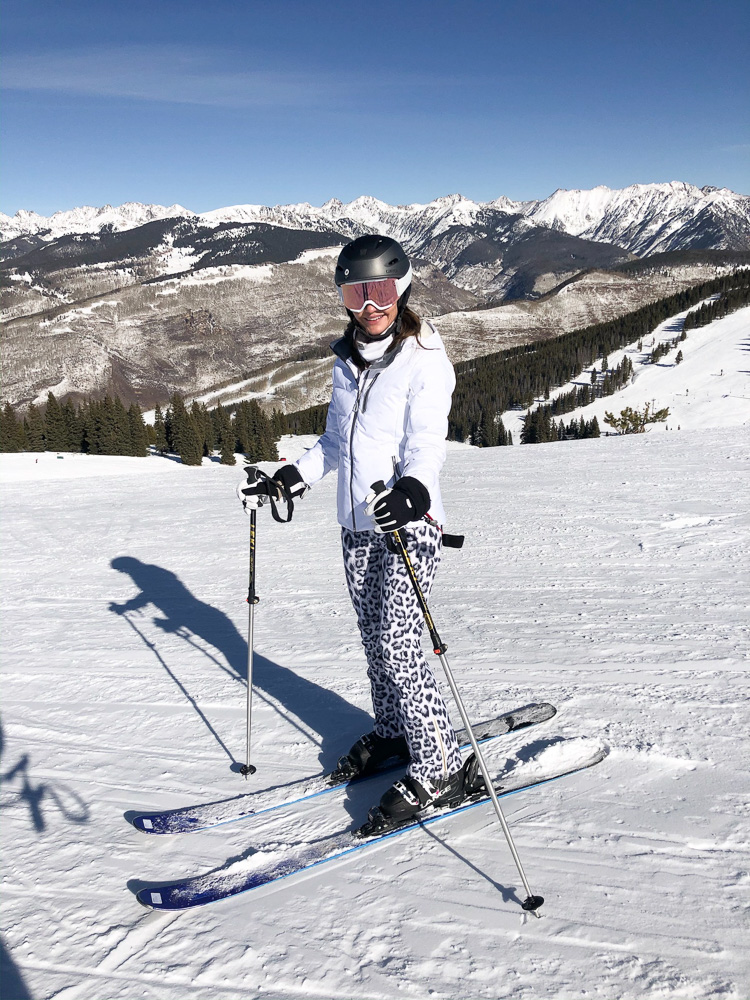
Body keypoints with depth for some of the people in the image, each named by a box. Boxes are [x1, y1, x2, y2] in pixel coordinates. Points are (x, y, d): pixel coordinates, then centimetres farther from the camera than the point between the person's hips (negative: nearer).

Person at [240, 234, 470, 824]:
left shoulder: (424, 360, -10)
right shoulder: (349, 360, 11)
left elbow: (428, 443, -22)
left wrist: (413, 489, -41)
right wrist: (291, 479, 16)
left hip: (409, 525, -7)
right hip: (357, 525, 7)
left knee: (399, 644, -9)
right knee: (374, 637, 13)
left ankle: (440, 769, 5)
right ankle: (393, 732, 32)